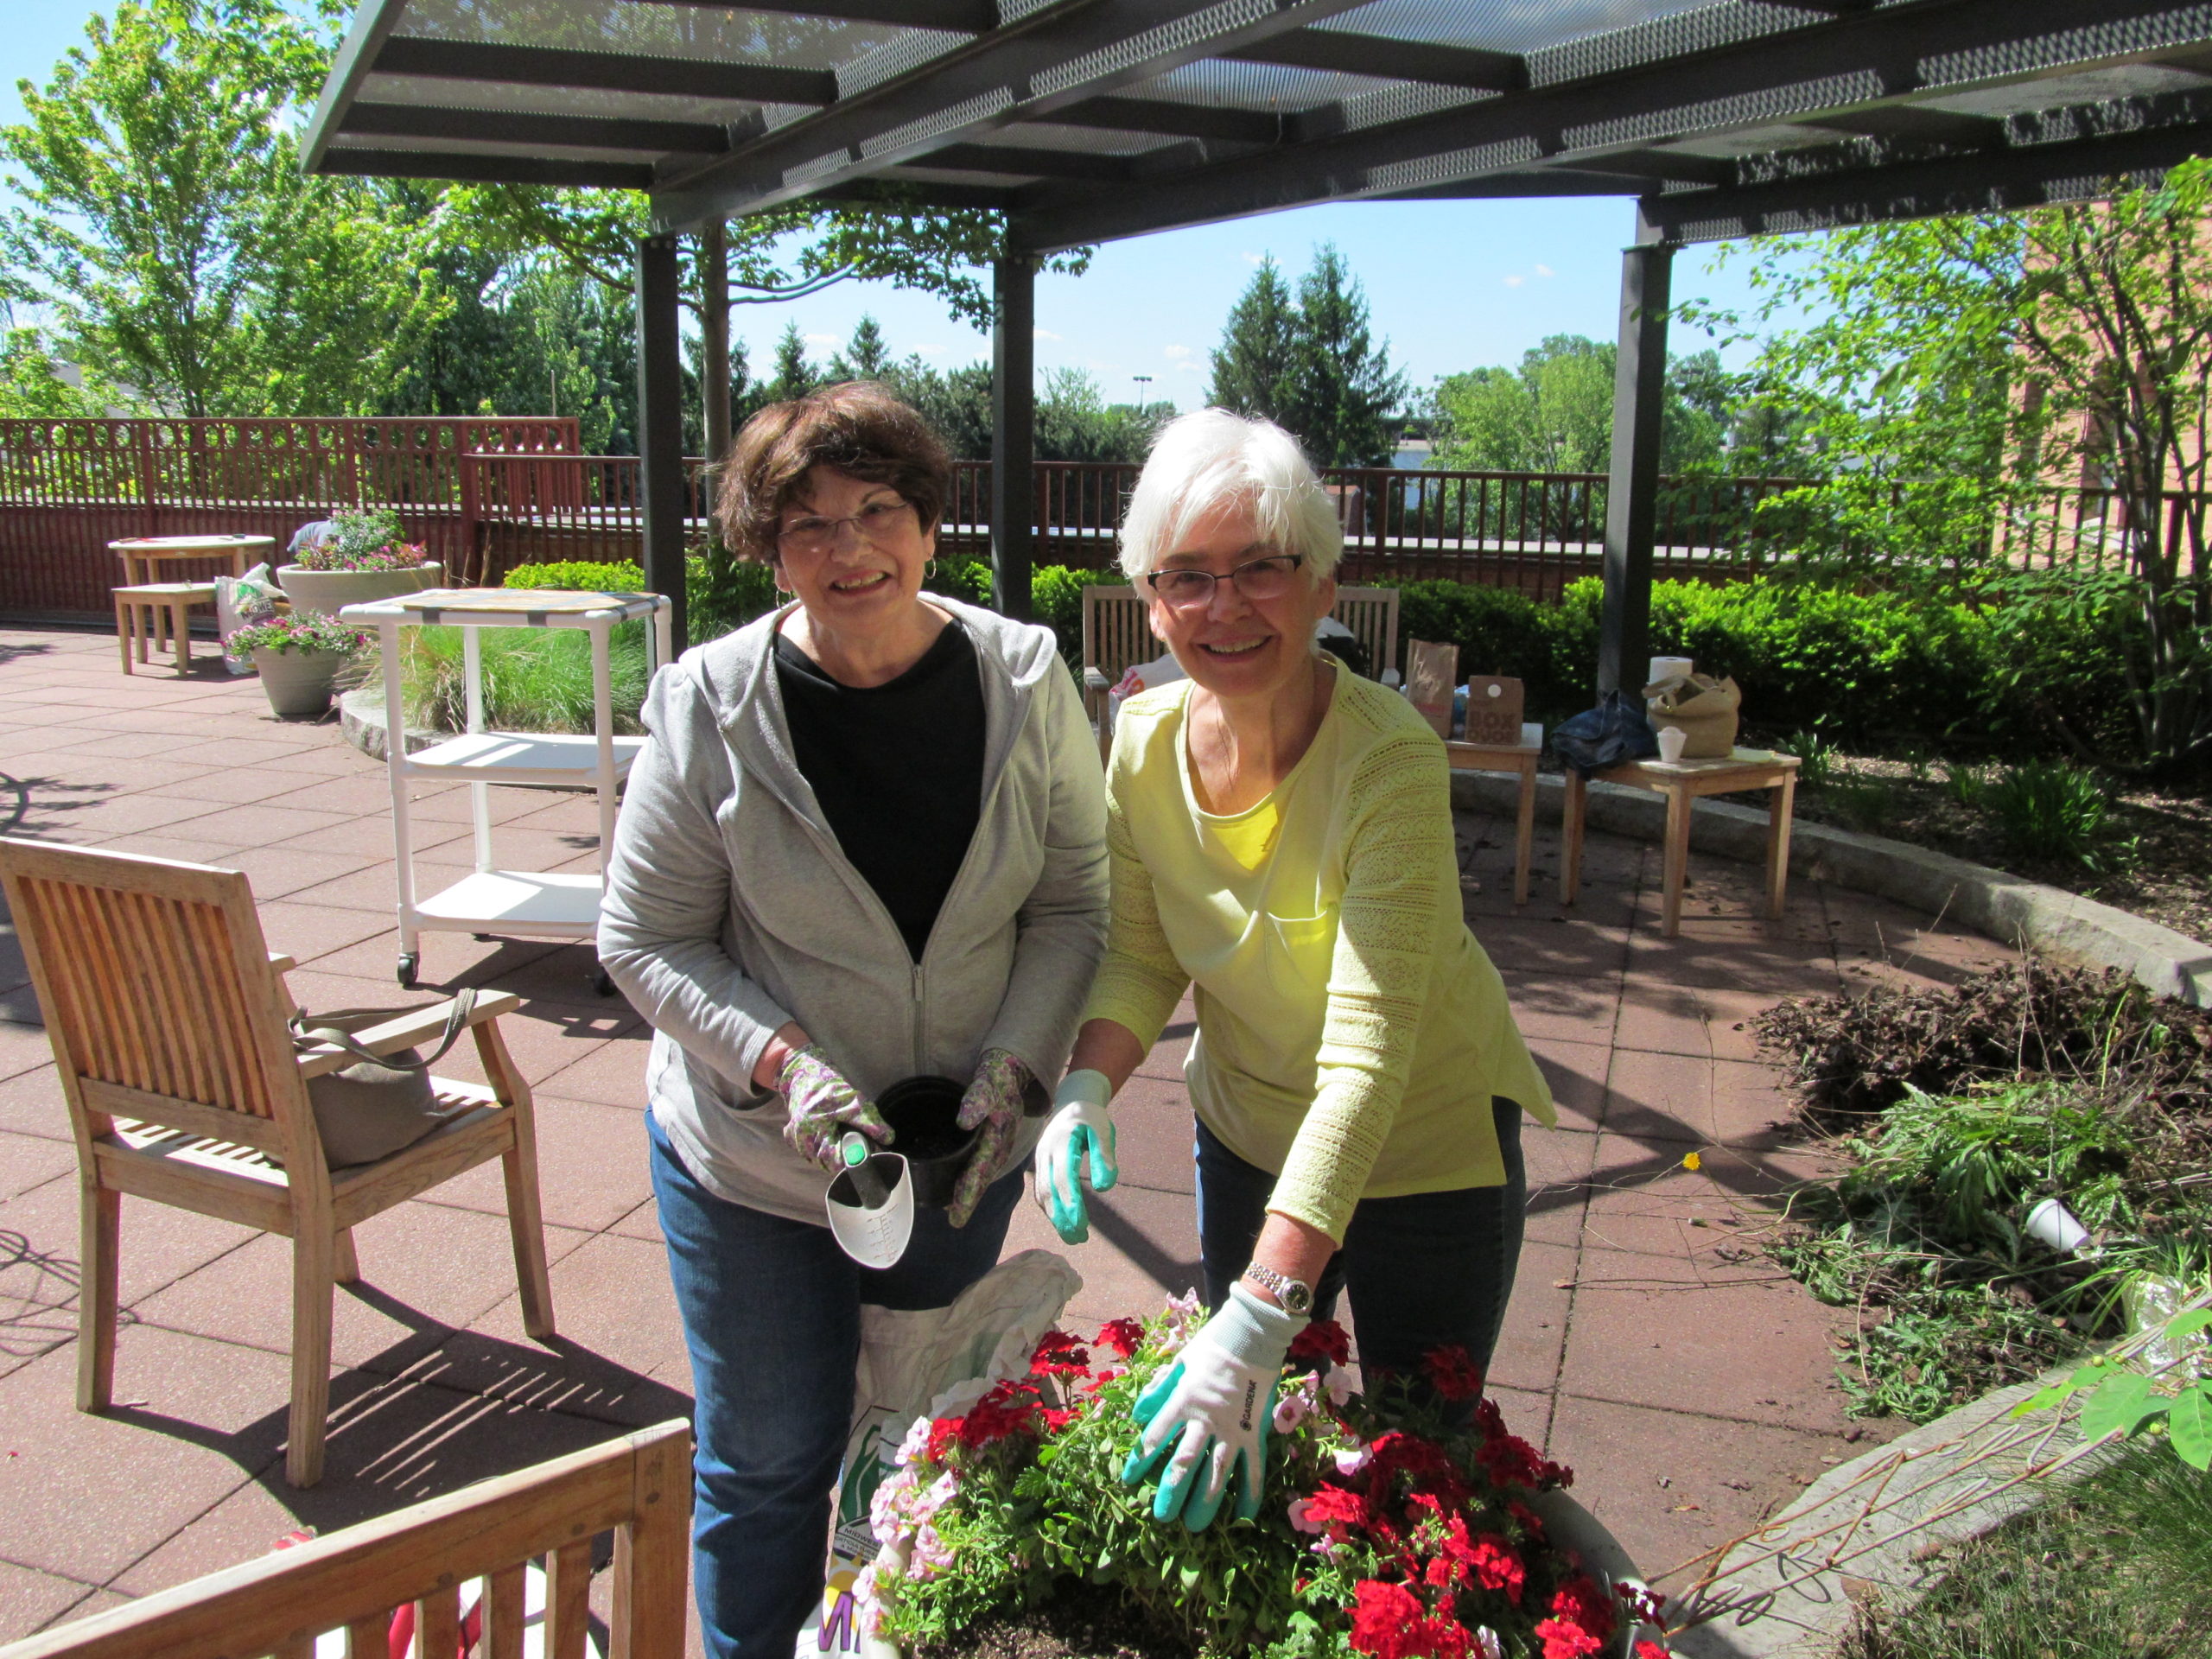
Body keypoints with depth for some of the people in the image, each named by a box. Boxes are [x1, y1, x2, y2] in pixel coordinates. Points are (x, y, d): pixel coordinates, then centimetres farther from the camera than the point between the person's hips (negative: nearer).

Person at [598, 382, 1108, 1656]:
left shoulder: (1025, 679, -10)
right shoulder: (708, 706, -16)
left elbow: (1074, 905, -3)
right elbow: (648, 941, -10)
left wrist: (1018, 1064, -15)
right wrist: (783, 1066, -23)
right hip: (753, 1159, -2)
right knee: (772, 1464, 13)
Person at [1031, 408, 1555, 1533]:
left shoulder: (1387, 758, -32)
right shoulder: (1145, 742, -16)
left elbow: (1367, 1061, -38)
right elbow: (1143, 953, -2)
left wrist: (1257, 1321, -44)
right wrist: (1088, 1086, -23)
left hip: (1423, 1153, -4)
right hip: (1246, 1135, 5)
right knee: (1232, 1446, 24)